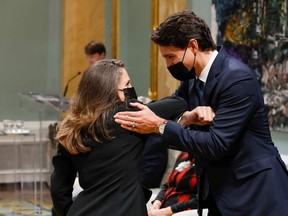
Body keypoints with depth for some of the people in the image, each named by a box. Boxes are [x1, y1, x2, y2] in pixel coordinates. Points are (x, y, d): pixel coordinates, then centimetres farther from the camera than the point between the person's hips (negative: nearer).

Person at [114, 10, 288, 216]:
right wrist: (186, 118, -16)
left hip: (255, 191, -7)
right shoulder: (192, 76, 4)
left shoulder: (238, 78, -20)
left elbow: (216, 145, -24)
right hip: (220, 191, 7)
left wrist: (160, 125, -23)